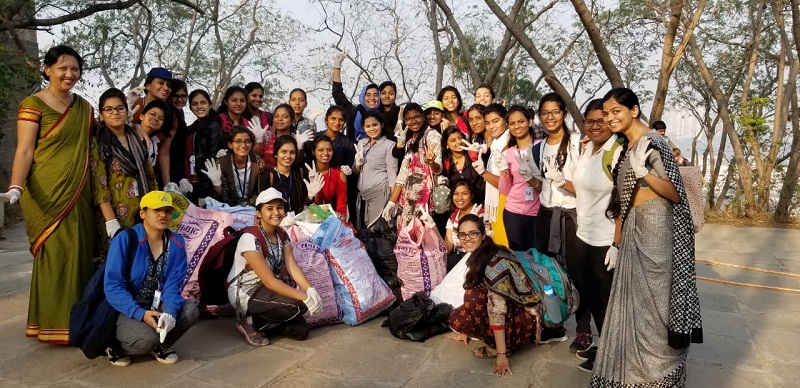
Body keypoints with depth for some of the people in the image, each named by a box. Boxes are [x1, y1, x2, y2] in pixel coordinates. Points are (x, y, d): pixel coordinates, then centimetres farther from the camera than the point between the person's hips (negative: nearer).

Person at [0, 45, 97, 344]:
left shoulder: (84, 107, 14)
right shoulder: (33, 105, -4)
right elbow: (24, 151, -10)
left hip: (79, 194, 6)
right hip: (48, 194, -6)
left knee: (80, 255, 7)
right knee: (56, 256, -6)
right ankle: (54, 324, 6)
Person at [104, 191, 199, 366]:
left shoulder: (177, 243, -3)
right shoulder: (124, 240, -16)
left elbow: (173, 284, -7)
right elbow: (113, 286, -19)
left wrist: (170, 312, -27)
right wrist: (141, 314, -29)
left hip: (157, 306, 5)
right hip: (125, 310, -4)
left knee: (191, 311, -20)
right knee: (147, 338, -31)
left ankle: (160, 344, 7)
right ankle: (117, 346, 5)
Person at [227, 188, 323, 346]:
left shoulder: (282, 234, -1)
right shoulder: (250, 238, -25)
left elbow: (292, 267, -10)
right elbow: (269, 280, -28)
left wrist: (311, 290, -28)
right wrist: (305, 297, -33)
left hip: (267, 290, 7)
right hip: (245, 293, -7)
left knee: (300, 331, -7)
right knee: (300, 305, -25)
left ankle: (256, 323, 11)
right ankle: (249, 321, -5)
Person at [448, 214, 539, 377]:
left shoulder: (495, 264, -27)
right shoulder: (478, 256, 1)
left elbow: (497, 310, -30)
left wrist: (501, 354, -29)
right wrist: (466, 328, 15)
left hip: (524, 315, -8)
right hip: (509, 308, 8)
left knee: (473, 298, -27)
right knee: (457, 318, -6)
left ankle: (498, 347, -9)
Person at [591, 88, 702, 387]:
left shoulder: (653, 143, -12)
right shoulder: (626, 147, 12)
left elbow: (676, 194, -17)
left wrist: (643, 172, -31)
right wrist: (617, 242, 13)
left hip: (656, 231, -8)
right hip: (634, 232, 9)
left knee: (654, 304, 1)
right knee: (634, 303, 16)